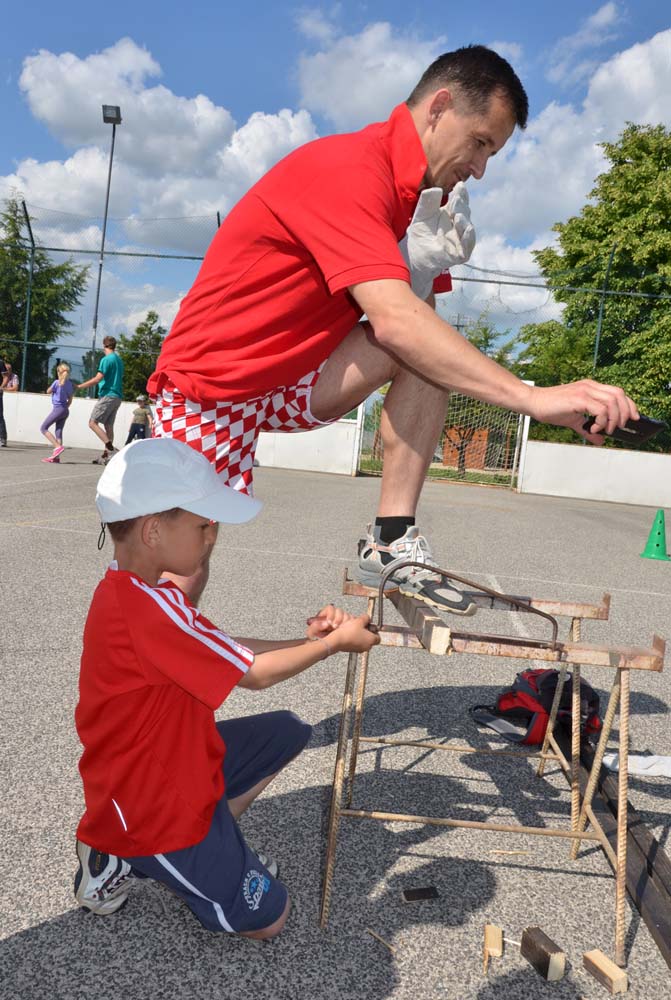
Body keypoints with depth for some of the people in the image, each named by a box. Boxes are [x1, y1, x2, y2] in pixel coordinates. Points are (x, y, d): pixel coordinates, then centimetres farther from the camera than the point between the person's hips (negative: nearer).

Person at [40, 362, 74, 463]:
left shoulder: (56, 382, -11)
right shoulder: (70, 384, 7)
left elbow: (48, 391, 3)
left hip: (57, 409, -7)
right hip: (66, 410, 7)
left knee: (43, 428, 0)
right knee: (59, 432, 6)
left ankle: (58, 447, -15)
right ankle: (56, 456, 2)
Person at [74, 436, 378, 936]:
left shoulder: (137, 593, 0)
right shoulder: (148, 609, -32)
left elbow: (229, 651, 3)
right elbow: (256, 673, -22)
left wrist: (308, 640, -7)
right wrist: (337, 643, -8)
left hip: (179, 763, 9)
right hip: (156, 806, -9)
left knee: (287, 732, 16)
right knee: (266, 918, 2)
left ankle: (207, 843, 15)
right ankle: (123, 862, 8)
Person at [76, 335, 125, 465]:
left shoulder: (106, 359, -9)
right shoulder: (119, 360, 17)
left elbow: (97, 379, -16)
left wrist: (79, 386, -11)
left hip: (107, 395, -8)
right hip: (117, 397, 8)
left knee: (93, 422, -8)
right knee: (108, 426, 8)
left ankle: (111, 448, -20)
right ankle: (106, 455, 7)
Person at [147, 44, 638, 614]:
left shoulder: (413, 194, 6)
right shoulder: (348, 169, -23)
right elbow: (395, 321, -36)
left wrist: (435, 254, -14)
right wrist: (534, 398, -39)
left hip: (295, 380, 8)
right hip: (210, 386, -7)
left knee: (433, 348, -14)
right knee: (179, 587, -9)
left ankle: (392, 542, -15)